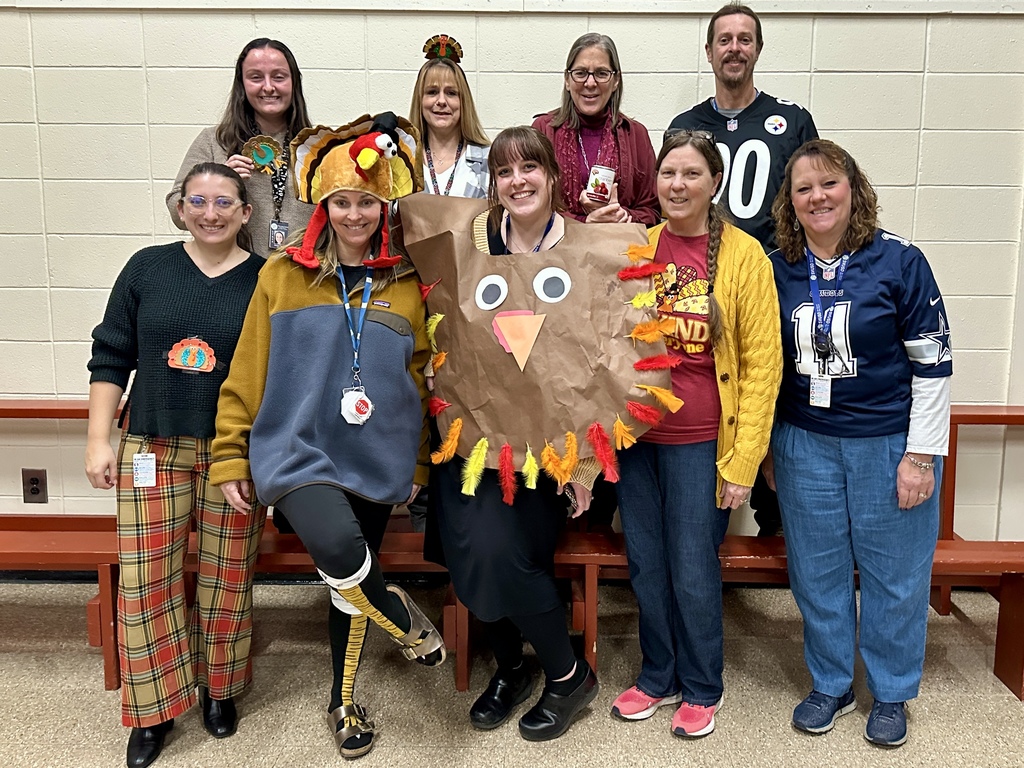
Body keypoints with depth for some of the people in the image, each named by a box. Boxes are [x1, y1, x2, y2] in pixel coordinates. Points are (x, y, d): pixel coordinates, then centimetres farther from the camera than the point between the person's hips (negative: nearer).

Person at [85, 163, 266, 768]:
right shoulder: (148, 269, 4)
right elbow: (111, 357, 7)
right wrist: (99, 439, 3)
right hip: (152, 448, 2)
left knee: (227, 580, 8)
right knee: (146, 582, 3)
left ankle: (220, 689, 31)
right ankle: (155, 708, 21)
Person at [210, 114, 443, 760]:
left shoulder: (407, 284, 5)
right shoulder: (282, 275, 1)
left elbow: (421, 378, 11)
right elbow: (248, 373, 3)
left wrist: (419, 462, 10)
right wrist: (230, 457, 2)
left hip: (376, 459, 2)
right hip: (297, 450, -2)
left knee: (352, 582, 13)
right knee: (339, 546, -29)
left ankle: (345, 700, 37)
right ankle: (405, 621, 3)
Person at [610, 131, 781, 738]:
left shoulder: (744, 255, -6)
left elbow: (763, 365, -5)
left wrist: (743, 462, -9)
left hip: (701, 442, -3)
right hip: (636, 437, 4)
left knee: (693, 572, 4)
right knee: (646, 566, 13)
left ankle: (702, 688, 29)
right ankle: (659, 677, 34)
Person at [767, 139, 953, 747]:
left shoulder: (899, 261, -8)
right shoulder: (777, 270, 2)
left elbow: (933, 362, -7)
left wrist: (921, 455, -10)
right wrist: (764, 447, 10)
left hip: (888, 443, -3)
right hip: (805, 444, 3)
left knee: (894, 574, 10)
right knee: (817, 571, 12)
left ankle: (891, 695, 31)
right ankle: (831, 685, 33)